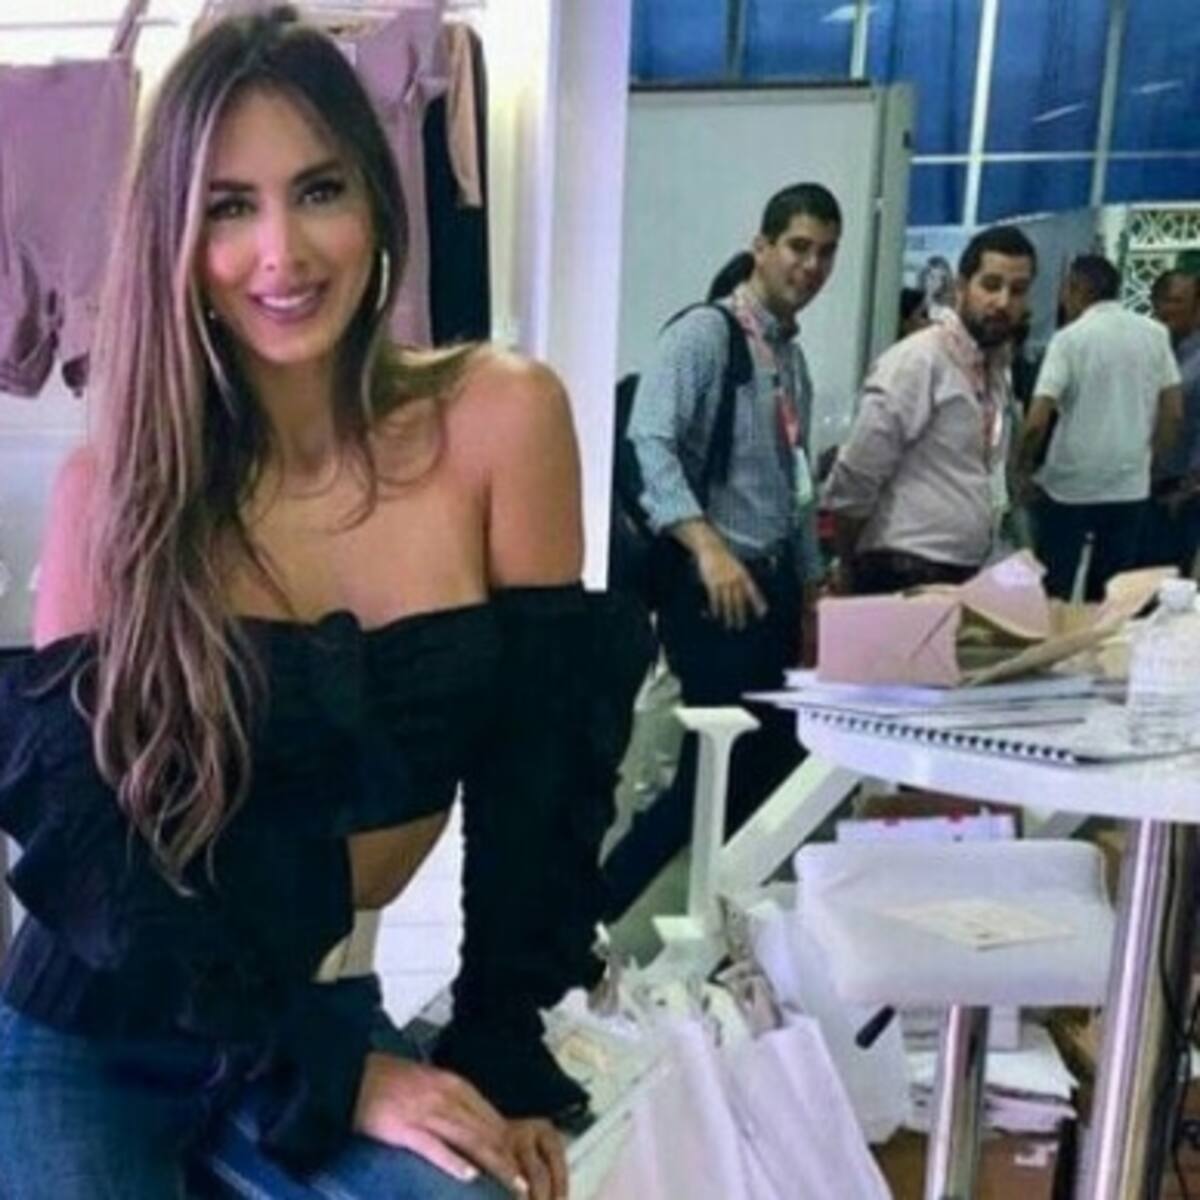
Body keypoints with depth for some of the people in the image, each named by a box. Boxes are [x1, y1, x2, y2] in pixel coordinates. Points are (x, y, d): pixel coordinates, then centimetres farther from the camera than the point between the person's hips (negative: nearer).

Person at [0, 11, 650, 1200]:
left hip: (340, 1014, 1)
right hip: (96, 1040, 0)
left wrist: (506, 1057, -8)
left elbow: (541, 766, -6)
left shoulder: (501, 418, -10)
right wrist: (329, 1072, -18)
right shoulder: (111, 484, -8)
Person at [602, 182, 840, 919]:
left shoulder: (794, 359, 16)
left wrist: (811, 589, 19)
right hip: (714, 584, -8)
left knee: (772, 768, 10)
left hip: (776, 583, 9)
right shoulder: (705, 334, -10)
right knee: (720, 771, -8)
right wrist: (708, 547, -34)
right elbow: (651, 446, -23)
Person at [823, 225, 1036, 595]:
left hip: (965, 577, 8)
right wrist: (848, 575, -4)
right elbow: (850, 486, -15)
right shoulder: (917, 362, -16)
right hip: (906, 579, -8)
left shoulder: (997, 369, 9)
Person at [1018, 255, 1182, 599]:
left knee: (1051, 590, 8)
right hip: (1130, 485, 4)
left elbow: (1036, 423, -16)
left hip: (1069, 484, -4)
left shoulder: (1069, 338, -9)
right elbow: (1173, 415, 5)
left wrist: (1025, 468, 1)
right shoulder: (1155, 334, 3)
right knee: (1109, 593, 11)